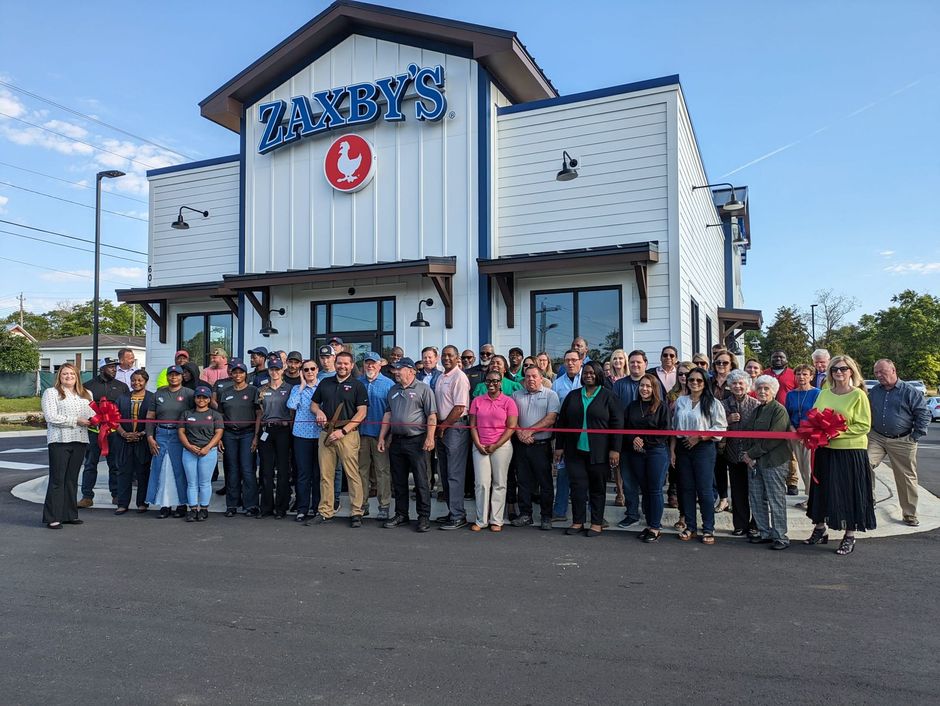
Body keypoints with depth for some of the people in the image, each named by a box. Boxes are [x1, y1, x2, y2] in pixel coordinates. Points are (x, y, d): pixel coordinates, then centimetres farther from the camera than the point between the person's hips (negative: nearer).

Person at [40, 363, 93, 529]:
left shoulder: (86, 395, 18)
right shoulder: (51, 393, 2)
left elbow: (92, 413, 18)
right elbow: (51, 417, -10)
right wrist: (76, 421, -14)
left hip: (80, 440, 5)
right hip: (59, 440, -5)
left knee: (72, 479, 10)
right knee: (57, 479, -4)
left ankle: (69, 515, 16)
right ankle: (52, 518, 1)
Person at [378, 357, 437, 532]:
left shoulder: (423, 389, -3)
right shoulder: (393, 390, 16)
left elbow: (432, 416, -9)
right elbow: (388, 415, 18)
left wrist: (430, 437, -17)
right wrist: (382, 437, 12)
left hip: (416, 441, -6)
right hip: (396, 442, 6)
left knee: (421, 481, -2)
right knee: (398, 481, 11)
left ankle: (424, 517, 6)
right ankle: (401, 515, 22)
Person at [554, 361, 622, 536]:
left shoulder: (609, 397, 0)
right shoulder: (572, 396, 10)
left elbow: (617, 424, -4)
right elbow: (562, 422, 11)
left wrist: (615, 449, -10)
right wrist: (560, 446, 6)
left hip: (598, 452, -2)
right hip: (575, 450, 3)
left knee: (597, 487, 7)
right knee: (577, 486, 3)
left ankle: (597, 523, 16)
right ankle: (577, 521, 15)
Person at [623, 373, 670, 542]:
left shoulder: (662, 407, -1)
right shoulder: (632, 406, 11)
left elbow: (664, 432, -6)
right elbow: (625, 428, 10)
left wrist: (644, 441, -9)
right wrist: (633, 440, -9)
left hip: (657, 452, -4)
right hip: (636, 453, 4)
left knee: (655, 490, -2)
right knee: (644, 490, 8)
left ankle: (655, 527, 5)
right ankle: (649, 524, 17)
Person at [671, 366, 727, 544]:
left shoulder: (712, 403, -4)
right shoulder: (680, 401, 8)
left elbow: (721, 427, -8)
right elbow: (674, 427, 11)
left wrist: (699, 437, -15)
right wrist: (672, 450, 7)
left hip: (703, 448, -4)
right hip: (683, 448, 4)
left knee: (704, 490, -2)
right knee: (686, 489, 9)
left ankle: (708, 529, 8)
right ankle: (690, 526, 19)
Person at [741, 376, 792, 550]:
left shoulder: (779, 410, -9)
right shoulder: (756, 410, 16)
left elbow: (773, 438, -16)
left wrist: (752, 454, -13)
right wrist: (747, 454, 0)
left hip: (774, 462, -8)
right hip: (754, 462, 8)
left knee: (776, 501, -2)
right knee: (756, 499, 10)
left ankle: (780, 537, 7)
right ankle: (764, 533, 21)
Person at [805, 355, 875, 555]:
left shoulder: (858, 395, -8)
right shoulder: (823, 394, 6)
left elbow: (864, 426, -12)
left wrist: (838, 432, -19)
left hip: (851, 451, -5)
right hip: (825, 450, 5)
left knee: (849, 492, 4)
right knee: (823, 490, 13)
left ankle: (850, 537, 17)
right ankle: (820, 530, 27)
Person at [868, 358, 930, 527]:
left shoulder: (910, 392, -4)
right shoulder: (874, 392, 9)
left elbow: (924, 415, -3)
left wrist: (916, 436, -7)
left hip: (902, 442, -3)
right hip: (876, 438, 3)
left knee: (906, 478, 5)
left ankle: (910, 515, 19)